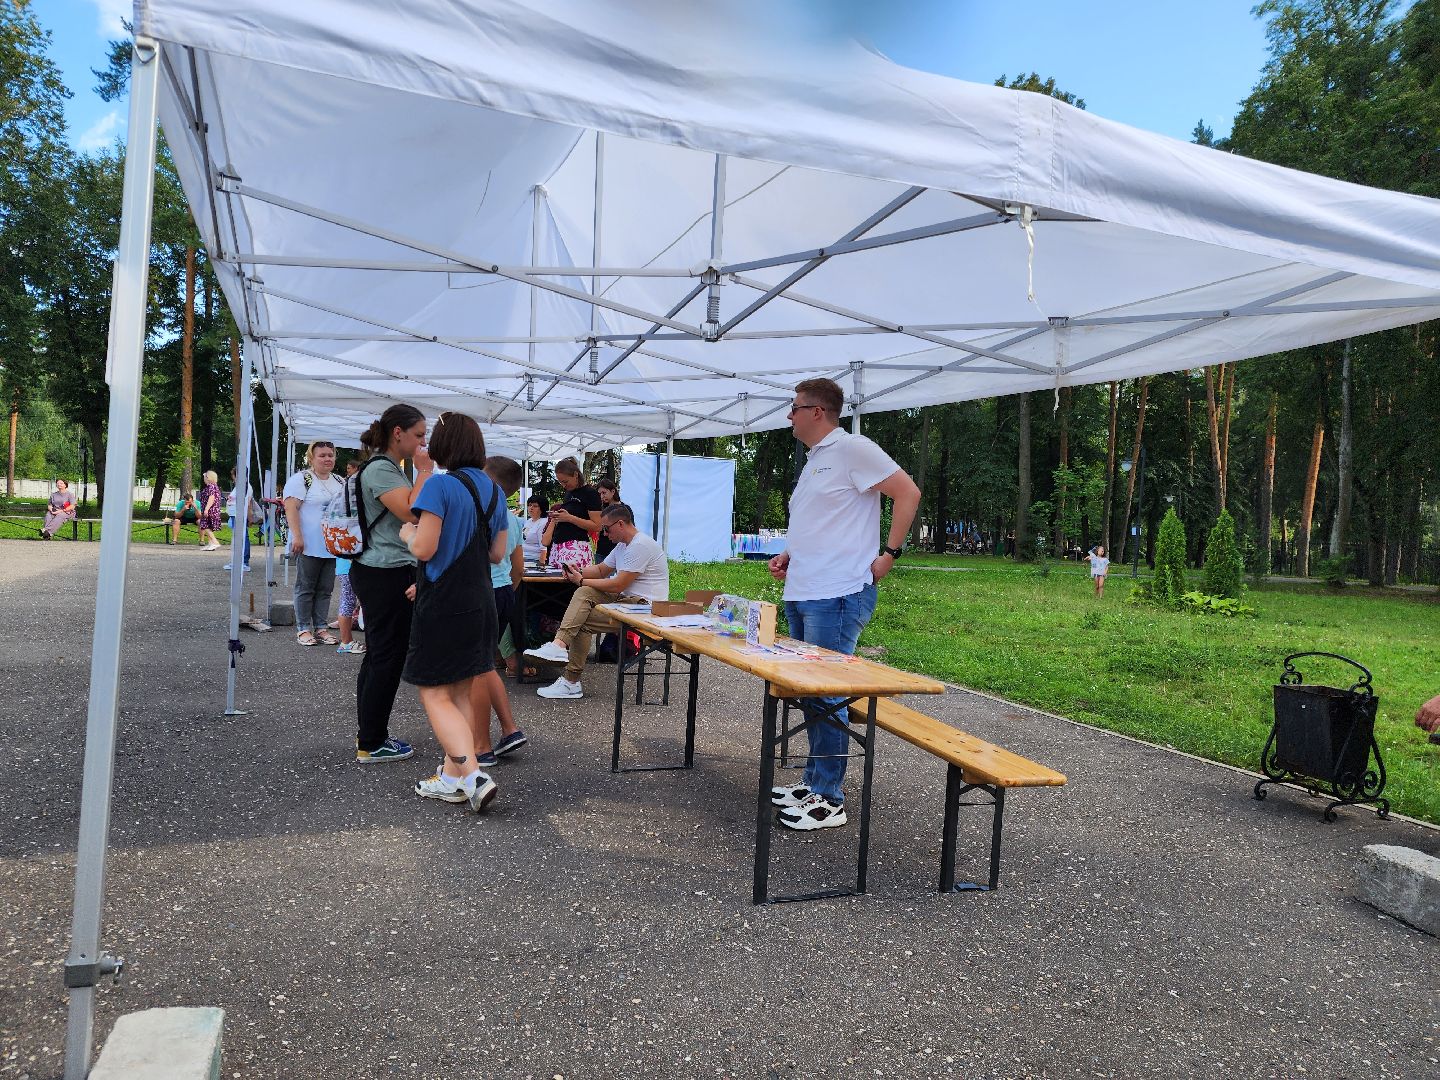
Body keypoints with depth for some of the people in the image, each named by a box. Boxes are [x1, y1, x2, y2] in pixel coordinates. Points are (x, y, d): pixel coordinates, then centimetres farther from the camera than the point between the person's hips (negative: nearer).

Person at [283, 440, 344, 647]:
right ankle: (303, 629, 9)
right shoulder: (301, 479, -6)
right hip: (309, 546, -6)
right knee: (305, 588, 3)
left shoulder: (339, 481, 15)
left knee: (325, 589, 10)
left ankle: (321, 627, 16)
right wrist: (297, 536, -21)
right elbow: (291, 508, -14)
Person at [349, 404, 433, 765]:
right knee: (388, 658, -4)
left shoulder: (389, 468, 18)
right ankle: (371, 745, 4)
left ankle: (368, 735, 25)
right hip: (386, 575, -11)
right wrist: (425, 471, -16)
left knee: (377, 656, 15)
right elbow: (412, 512, -26)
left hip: (383, 572, 11)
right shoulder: (380, 469, -15)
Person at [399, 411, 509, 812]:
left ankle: (473, 775, -11)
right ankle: (451, 777, 21)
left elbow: (424, 549, -19)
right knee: (461, 692, 15)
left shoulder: (440, 486, -15)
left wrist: (408, 533, 2)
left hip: (442, 603, -7)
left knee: (435, 694, 1)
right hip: (479, 602, 7)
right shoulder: (494, 490, 7)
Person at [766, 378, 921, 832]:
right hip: (801, 593, 10)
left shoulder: (851, 448, -9)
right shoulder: (813, 460, 20)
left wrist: (889, 553, -15)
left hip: (837, 596, -10)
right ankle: (812, 781, 26)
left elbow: (908, 492, -13)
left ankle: (829, 799, 3)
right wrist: (789, 556, 14)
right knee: (808, 693, 14)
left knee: (826, 696, -6)